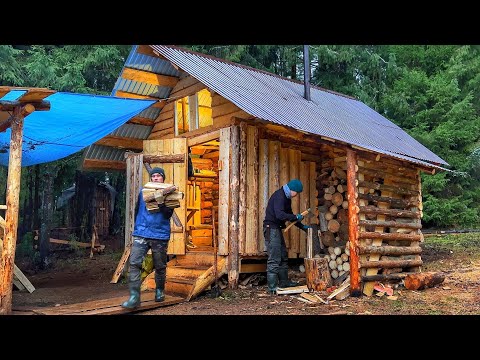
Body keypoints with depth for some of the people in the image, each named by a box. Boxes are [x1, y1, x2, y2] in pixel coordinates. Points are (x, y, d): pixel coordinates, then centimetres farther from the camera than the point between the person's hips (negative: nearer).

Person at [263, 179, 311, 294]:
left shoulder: (286, 198, 15)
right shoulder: (279, 196, -17)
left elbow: (289, 215, 24)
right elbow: (280, 214, -29)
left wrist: (302, 226, 18)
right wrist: (296, 217, -20)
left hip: (277, 229, 11)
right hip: (271, 228, -11)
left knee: (283, 256, 17)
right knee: (274, 259, -10)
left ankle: (284, 281, 27)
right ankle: (272, 287, -7)